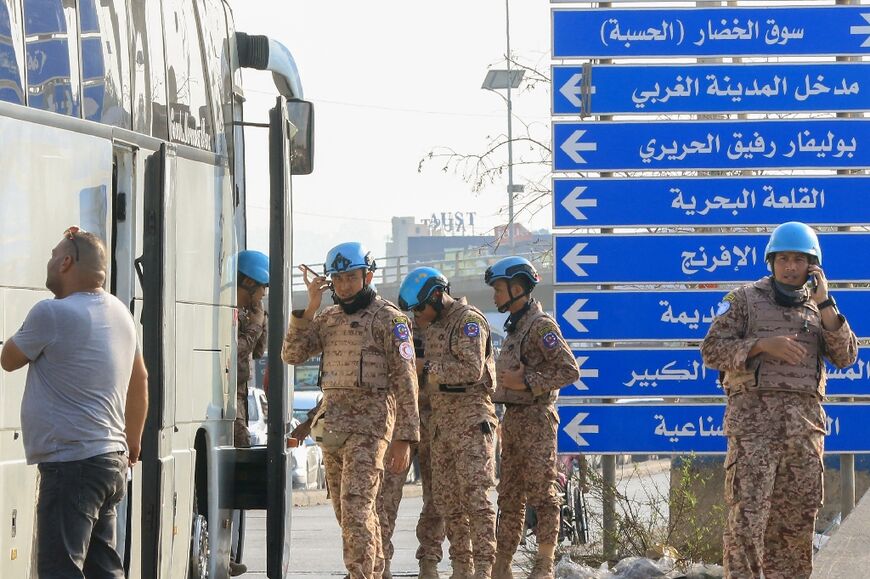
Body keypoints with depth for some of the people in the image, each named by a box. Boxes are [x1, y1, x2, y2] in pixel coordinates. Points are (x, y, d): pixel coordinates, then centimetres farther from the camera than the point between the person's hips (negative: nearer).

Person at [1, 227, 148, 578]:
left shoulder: (51, 314, -15)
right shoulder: (120, 313, 11)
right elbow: (139, 380, 23)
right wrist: (133, 440, 34)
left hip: (70, 465, -9)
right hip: (112, 459, 9)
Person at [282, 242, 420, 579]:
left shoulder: (389, 319, -5)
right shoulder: (328, 319, 14)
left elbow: (405, 380, -8)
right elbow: (292, 354, 6)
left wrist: (404, 437, -13)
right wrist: (310, 308, -3)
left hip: (370, 424, -7)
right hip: (332, 422, 7)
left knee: (355, 507, -16)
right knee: (345, 511, 13)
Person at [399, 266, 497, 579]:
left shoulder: (468, 320, -8)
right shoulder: (431, 326, 18)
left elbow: (472, 369, -19)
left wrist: (427, 368, -13)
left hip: (470, 417, -9)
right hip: (441, 420, 9)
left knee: (475, 495, -12)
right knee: (446, 499, 7)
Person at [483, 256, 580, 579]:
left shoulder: (541, 326, -12)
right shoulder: (515, 327, 17)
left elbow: (569, 371, -18)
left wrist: (525, 382, -19)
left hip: (536, 417, -10)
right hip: (512, 417, 10)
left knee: (541, 492, -6)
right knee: (509, 495, 11)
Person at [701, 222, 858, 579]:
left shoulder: (819, 309, 17)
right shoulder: (745, 300, 6)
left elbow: (846, 358, 3)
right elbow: (712, 350, -2)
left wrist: (824, 304, -5)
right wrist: (763, 344, -15)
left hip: (804, 423, 4)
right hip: (754, 416, -4)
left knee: (795, 520, 5)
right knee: (747, 514, -11)